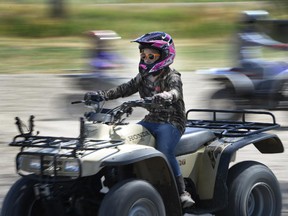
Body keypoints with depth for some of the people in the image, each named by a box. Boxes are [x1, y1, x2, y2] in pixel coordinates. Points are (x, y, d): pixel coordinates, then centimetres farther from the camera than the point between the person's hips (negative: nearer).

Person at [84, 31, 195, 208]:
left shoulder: (172, 77, -7)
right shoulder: (143, 77, 14)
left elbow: (174, 92, -28)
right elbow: (125, 89, 6)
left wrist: (163, 97, -53)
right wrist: (101, 95, -10)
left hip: (172, 122, -7)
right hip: (151, 120, 7)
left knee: (164, 152, -33)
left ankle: (183, 193, -29)